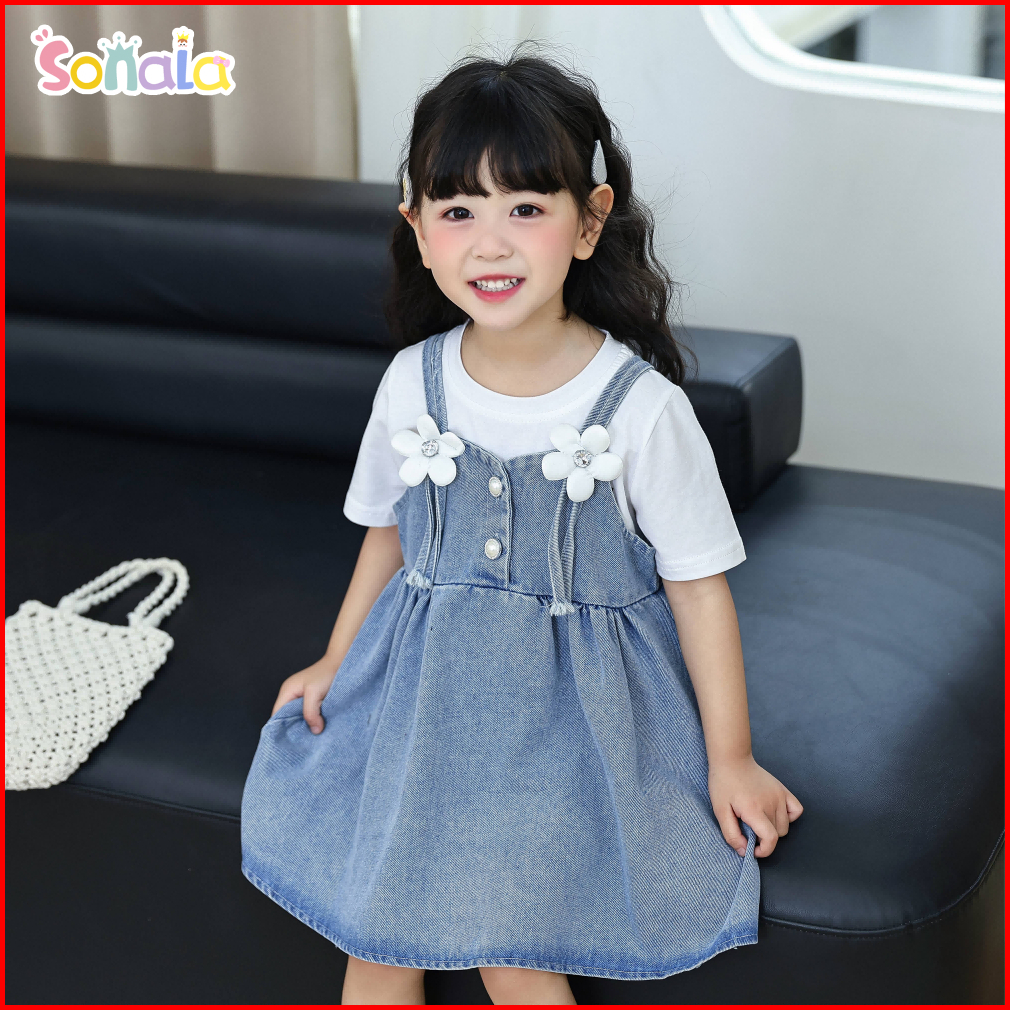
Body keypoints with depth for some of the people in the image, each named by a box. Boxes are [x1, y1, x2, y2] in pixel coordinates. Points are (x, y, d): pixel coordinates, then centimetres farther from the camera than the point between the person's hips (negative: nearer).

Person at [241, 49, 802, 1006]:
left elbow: (698, 585, -10)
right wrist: (336, 662, 16)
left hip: (569, 711, -4)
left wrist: (730, 758, -4)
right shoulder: (413, 385, -6)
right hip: (422, 693, 4)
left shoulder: (640, 406, -18)